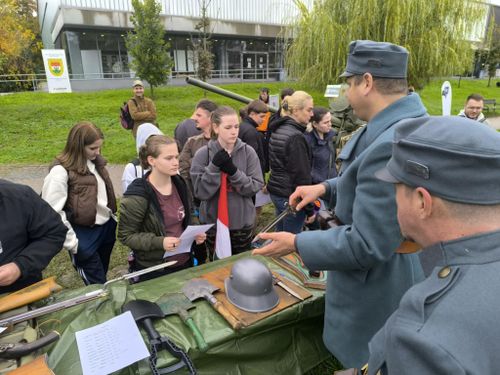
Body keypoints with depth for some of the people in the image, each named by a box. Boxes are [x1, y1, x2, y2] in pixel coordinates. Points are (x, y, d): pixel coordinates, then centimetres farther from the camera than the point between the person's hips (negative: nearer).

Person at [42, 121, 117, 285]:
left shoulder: (96, 161, 2)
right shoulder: (60, 171, -20)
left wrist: (113, 217, 16)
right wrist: (72, 243, -16)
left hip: (107, 227, 7)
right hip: (84, 234, -6)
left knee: (102, 277, 24)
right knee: (97, 284, 8)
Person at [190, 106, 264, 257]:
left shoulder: (248, 152, -7)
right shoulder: (203, 154, -10)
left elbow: (256, 186, -9)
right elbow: (200, 192, -12)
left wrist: (233, 171, -22)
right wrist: (214, 167, -24)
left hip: (243, 222, 1)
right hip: (213, 223, -1)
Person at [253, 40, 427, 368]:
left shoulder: (392, 144, -34)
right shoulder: (402, 122, -1)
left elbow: (367, 246, -31)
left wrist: (296, 244, -20)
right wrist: (326, 187, 1)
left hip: (376, 292, -9)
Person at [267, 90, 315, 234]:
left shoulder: (278, 130, 7)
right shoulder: (296, 137, -20)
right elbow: (302, 175, -20)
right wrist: (309, 209, -14)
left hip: (275, 191, 9)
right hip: (291, 196, -9)